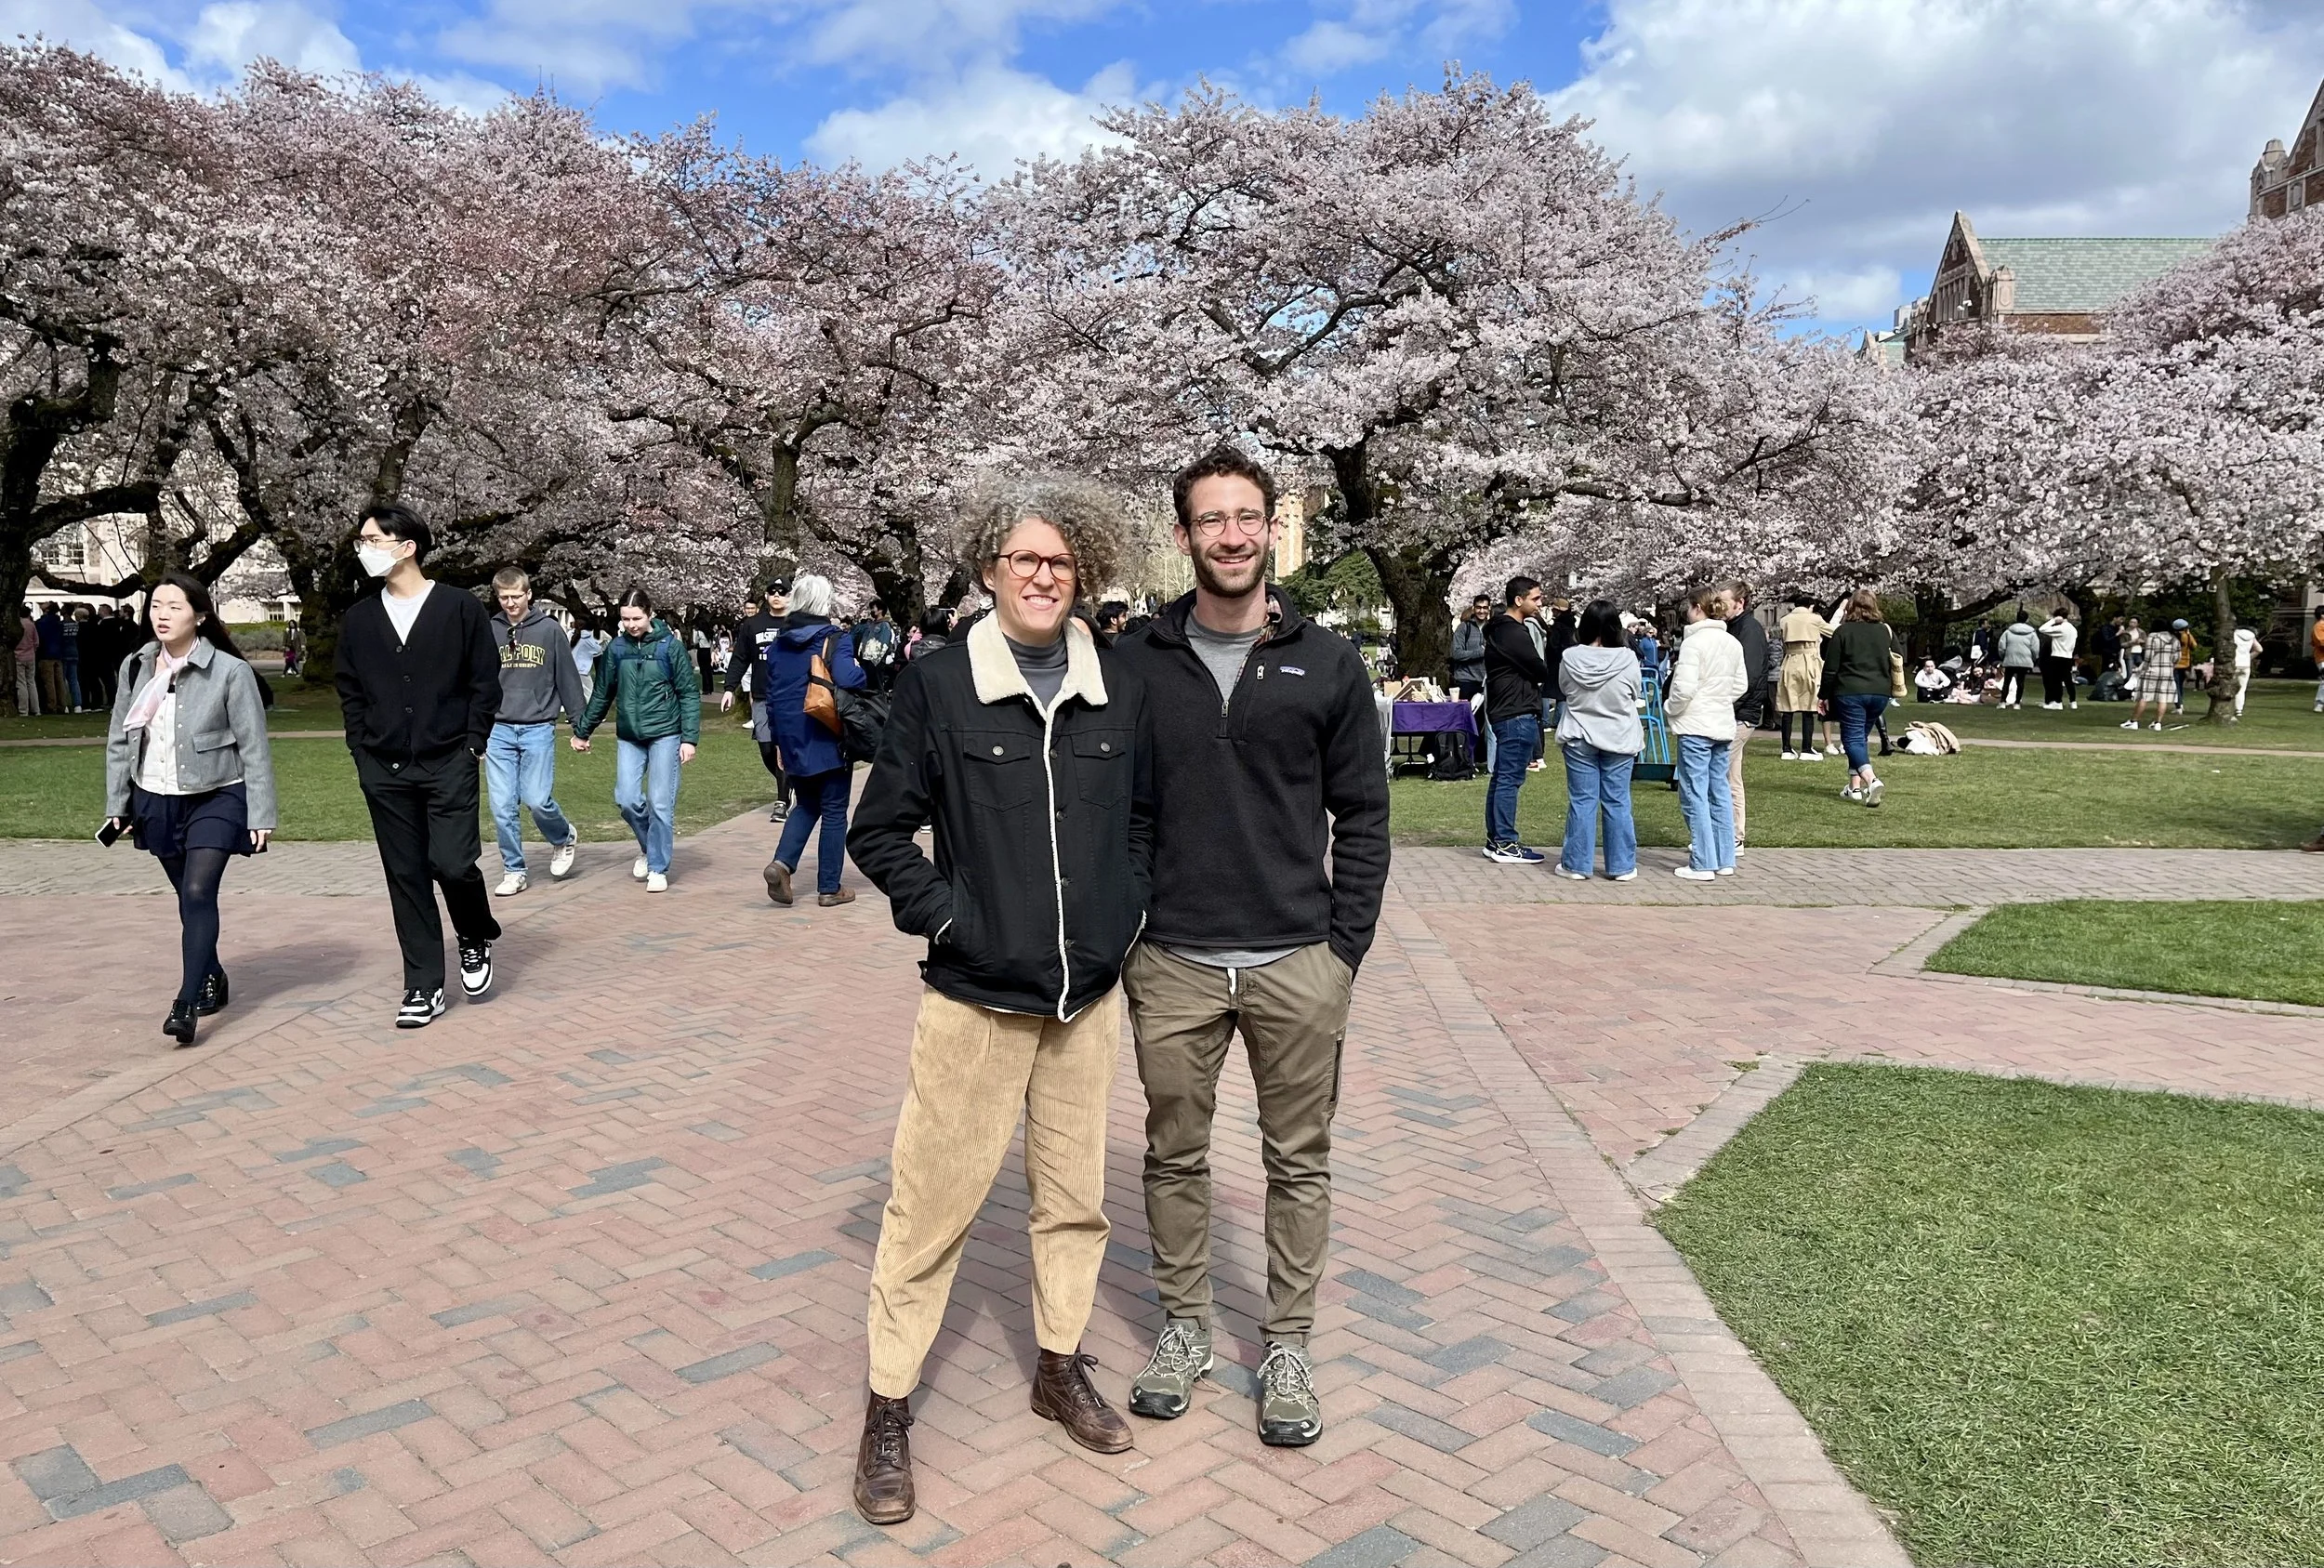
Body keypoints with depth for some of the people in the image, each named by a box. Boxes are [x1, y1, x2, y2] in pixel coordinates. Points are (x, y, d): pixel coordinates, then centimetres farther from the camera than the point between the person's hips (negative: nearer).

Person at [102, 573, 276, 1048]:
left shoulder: (230, 671, -13)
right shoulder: (135, 667, 1)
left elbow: (254, 747, -10)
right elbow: (119, 740, 10)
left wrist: (261, 814, -11)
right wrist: (117, 803, 9)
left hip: (215, 799, -5)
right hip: (156, 801, 5)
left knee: (199, 893, -15)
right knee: (188, 897, 14)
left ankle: (187, 1004, -16)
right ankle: (212, 979, 31)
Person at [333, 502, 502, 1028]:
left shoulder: (460, 608, -4)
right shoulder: (359, 618, 7)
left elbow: (485, 683, -2)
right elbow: (349, 689, 14)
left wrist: (472, 745, -5)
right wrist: (362, 748, 5)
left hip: (449, 765, -4)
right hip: (384, 772, 4)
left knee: (452, 863, -13)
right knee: (406, 876, 5)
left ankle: (477, 937, 19)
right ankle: (424, 989, 14)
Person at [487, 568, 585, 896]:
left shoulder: (549, 629, 0)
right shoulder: (490, 631, 6)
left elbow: (568, 679, 3)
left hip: (538, 729, -2)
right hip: (499, 731, 2)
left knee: (537, 800, -8)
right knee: (503, 807, 1)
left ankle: (565, 838, 23)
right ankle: (513, 871, 13)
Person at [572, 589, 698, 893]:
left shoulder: (670, 645, -6)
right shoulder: (617, 648, 3)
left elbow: (690, 693, -5)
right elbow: (602, 694, 14)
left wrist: (690, 738, -11)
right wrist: (582, 730, 18)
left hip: (665, 735, -3)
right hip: (628, 737, 3)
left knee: (660, 803, -3)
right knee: (626, 799, -4)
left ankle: (658, 867, 9)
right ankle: (650, 845, 23)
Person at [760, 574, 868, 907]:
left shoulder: (778, 644, 8)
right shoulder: (836, 639, -11)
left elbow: (771, 695, 12)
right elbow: (848, 680, -30)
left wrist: (779, 739, 20)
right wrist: (862, 672, -8)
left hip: (792, 741, 5)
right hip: (828, 742, -5)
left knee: (807, 805, 21)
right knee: (834, 811, 6)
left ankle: (782, 862, 0)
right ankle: (829, 888, 10)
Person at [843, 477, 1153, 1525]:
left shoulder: (1119, 691, 2)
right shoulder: (937, 684, -7)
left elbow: (1147, 818, 14)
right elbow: (878, 832, -3)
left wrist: (1125, 911, 3)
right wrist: (945, 918, -10)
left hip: (1089, 998, 4)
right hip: (974, 999, -3)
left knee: (1075, 1196, 16)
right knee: (932, 1203, 5)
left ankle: (1061, 1368, 37)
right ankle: (888, 1408, 22)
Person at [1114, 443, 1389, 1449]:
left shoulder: (1327, 666, 0)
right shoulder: (1136, 663, 0)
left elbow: (1362, 817, 3)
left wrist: (1344, 950, -2)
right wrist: (1120, 937, 1)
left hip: (1297, 964, 0)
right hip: (1171, 963, 1)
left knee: (1299, 1162, 11)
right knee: (1175, 1155, 13)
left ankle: (1288, 1346, 28)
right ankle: (1183, 1325, 33)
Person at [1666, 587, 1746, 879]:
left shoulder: (1694, 641, -15)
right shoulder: (1733, 643, 8)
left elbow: (1684, 687, -19)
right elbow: (1740, 684, 14)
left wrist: (1671, 709, -2)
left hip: (1695, 726, -7)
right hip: (1723, 725, 8)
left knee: (1694, 795, -2)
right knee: (1719, 792, 13)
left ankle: (1702, 864, -1)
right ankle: (1725, 860, 18)